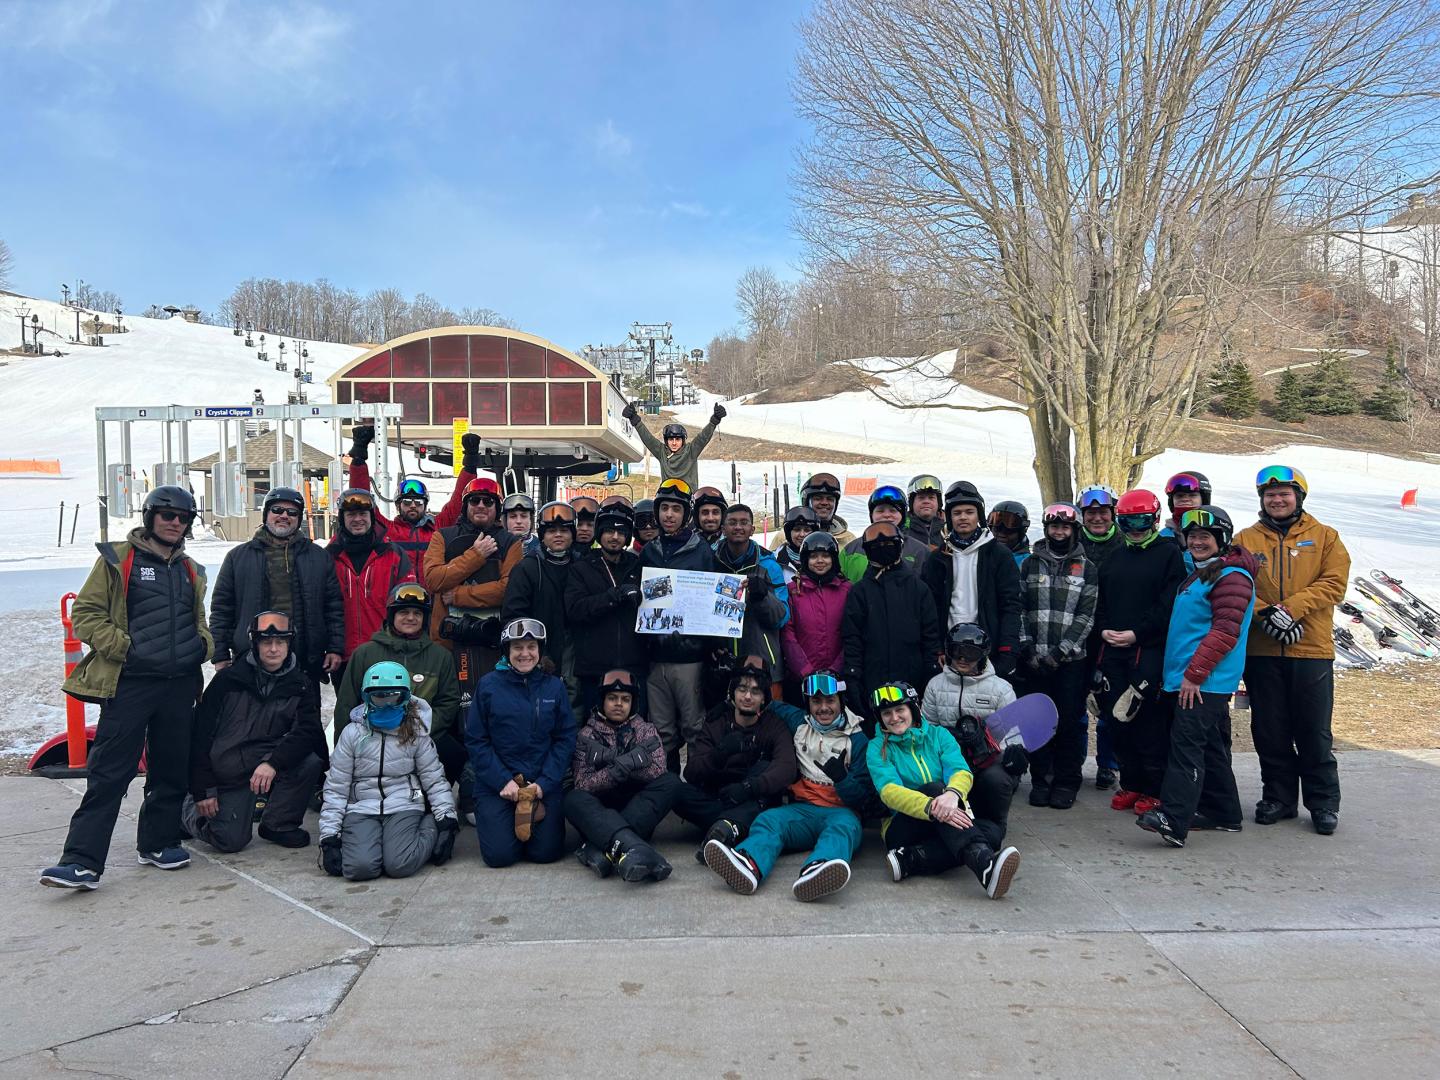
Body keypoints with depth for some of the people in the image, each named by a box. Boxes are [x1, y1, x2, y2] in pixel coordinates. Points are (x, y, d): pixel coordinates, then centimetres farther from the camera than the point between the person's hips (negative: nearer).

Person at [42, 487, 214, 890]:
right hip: (129, 684, -5)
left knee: (172, 770, 11)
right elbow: (85, 614, -4)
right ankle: (82, 861, -4)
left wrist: (204, 645, 8)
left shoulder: (190, 570, 17)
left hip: (180, 685, 5)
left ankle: (159, 842, 25)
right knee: (109, 773, -7)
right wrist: (123, 648, -14)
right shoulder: (118, 559, 0)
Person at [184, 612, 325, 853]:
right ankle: (192, 807, 20)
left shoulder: (298, 685, -1)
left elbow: (309, 731, -16)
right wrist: (202, 789, -9)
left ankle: (279, 824, -4)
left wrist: (273, 763, -32)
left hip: (271, 769, 2)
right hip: (228, 774, -1)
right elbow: (201, 733, -5)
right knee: (231, 841, -14)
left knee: (312, 759, -27)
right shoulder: (228, 679, -5)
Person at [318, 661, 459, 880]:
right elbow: (335, 788, 3)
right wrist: (329, 836, -3)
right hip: (362, 809, 0)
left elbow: (434, 779, 7)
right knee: (360, 867, -28)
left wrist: (446, 817, -4)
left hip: (404, 806, 0)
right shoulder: (353, 734, 2)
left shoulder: (416, 733, 4)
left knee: (400, 866, -26)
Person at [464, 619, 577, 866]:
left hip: (545, 784, 1)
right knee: (500, 854, -13)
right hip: (495, 784, -1)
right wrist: (503, 781, -13)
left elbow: (565, 739, 1)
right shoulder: (488, 685, -2)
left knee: (546, 852, -10)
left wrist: (544, 782, -11)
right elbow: (476, 741, -3)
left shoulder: (554, 687, 2)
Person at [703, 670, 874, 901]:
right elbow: (772, 705, 35)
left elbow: (863, 797, 3)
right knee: (769, 819, -30)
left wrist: (841, 777, -15)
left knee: (844, 826, -38)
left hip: (841, 811, -3)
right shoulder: (798, 724, 17)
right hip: (802, 809, 3)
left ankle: (814, 874, -72)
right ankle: (748, 866, -64)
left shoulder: (857, 739, 8)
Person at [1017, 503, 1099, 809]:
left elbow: (1086, 616, -2)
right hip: (1034, 659, 1)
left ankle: (1067, 782, 13)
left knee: (1070, 721, 1)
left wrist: (1059, 651, -11)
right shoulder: (1030, 564, 9)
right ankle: (1041, 779, 16)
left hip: (1071, 659, -1)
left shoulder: (1087, 569, 5)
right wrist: (1027, 648, -5)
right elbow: (1019, 609, 6)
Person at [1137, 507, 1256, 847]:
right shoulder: (1198, 575, 20)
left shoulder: (1231, 577, -12)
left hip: (1206, 682, -10)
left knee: (1186, 743, -18)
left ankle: (1173, 819, -24)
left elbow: (1225, 632, -20)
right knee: (1211, 747, 15)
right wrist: (1177, 672, 23)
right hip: (1191, 679, 10)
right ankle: (1223, 813, 24)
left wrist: (1193, 674, -22)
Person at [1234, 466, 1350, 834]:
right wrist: (1266, 614, -17)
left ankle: (1323, 803, 17)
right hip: (1261, 651, 1)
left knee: (1314, 732, 4)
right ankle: (1278, 797, 22)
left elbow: (1334, 583, -6)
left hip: (1311, 651, -1)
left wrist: (1291, 609, -17)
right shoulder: (1245, 540, 7)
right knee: (1270, 731, 9)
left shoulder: (1325, 537, 6)